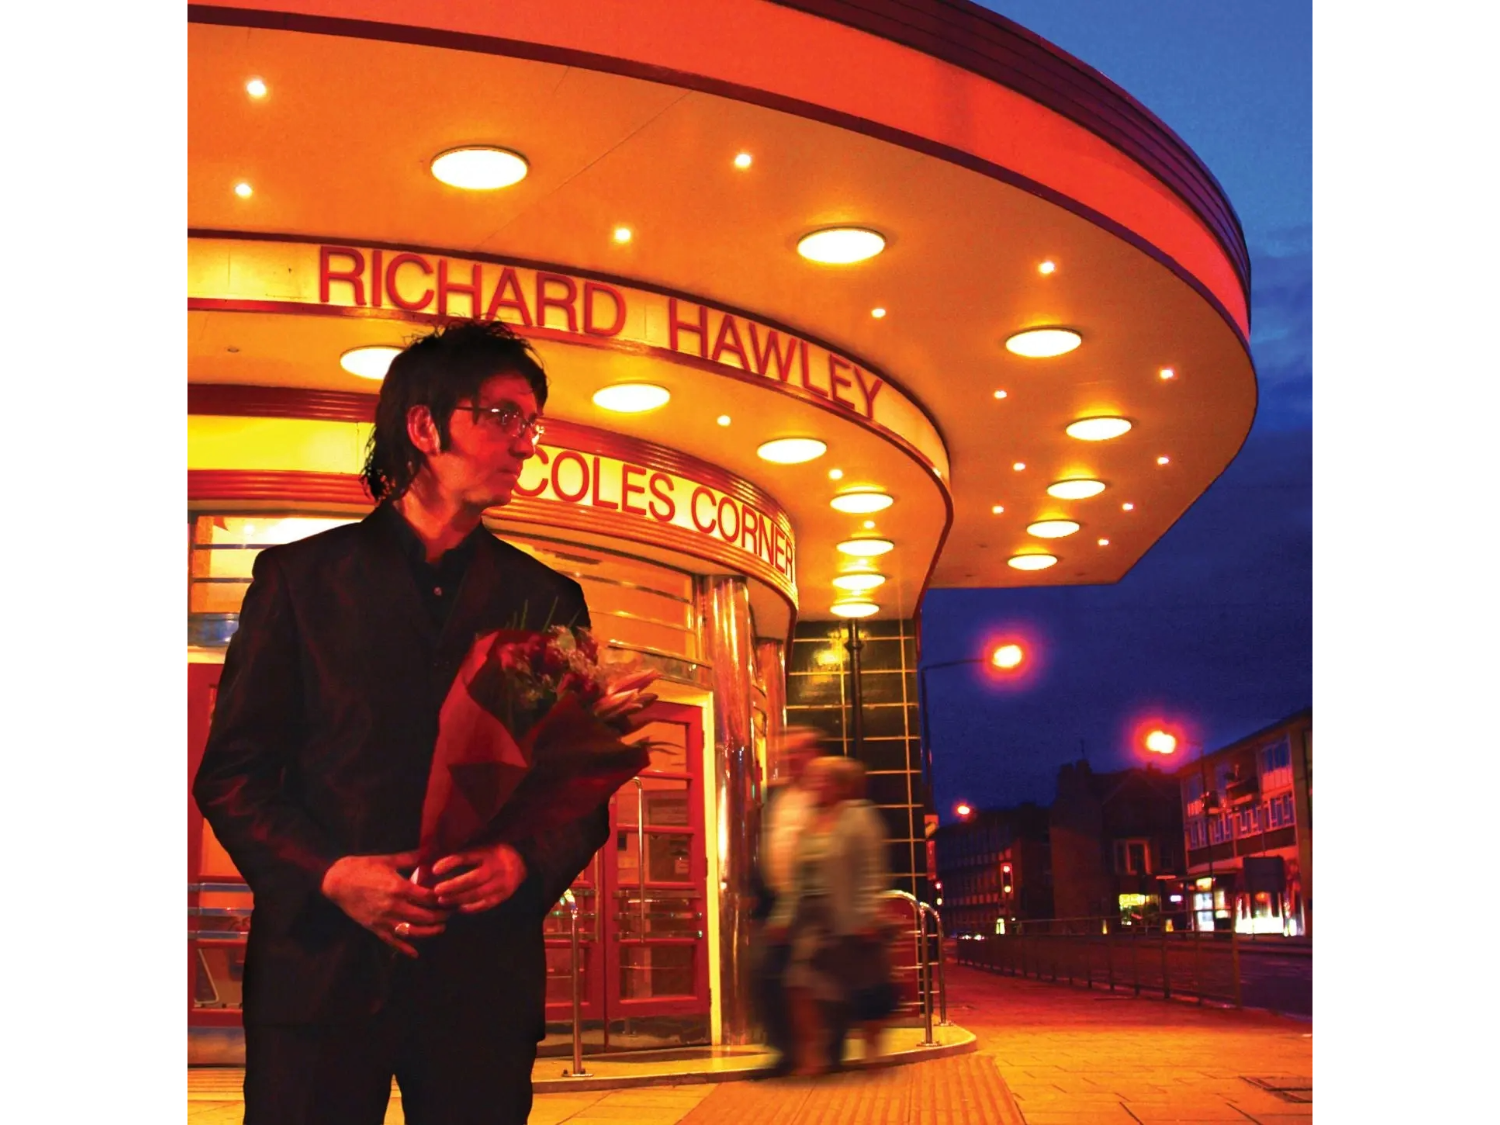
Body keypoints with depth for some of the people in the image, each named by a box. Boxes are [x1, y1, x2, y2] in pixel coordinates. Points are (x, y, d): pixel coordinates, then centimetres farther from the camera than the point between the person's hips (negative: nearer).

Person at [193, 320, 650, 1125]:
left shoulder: (548, 602, 11)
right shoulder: (298, 576, 6)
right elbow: (232, 771, 2)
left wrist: (524, 863, -11)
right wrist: (328, 874, -13)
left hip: (485, 973, 2)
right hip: (320, 965, -1)